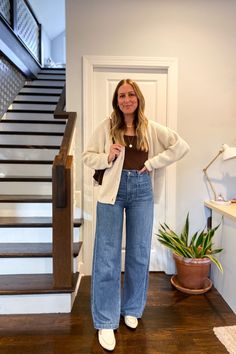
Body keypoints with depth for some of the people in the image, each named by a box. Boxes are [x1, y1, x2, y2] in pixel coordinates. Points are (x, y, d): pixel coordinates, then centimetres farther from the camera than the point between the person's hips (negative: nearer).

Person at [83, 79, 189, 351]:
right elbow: (88, 156, 6)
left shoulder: (151, 129, 5)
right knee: (107, 256, 2)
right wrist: (107, 158, -14)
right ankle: (105, 322, 20)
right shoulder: (106, 126, 2)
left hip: (142, 190, 2)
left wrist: (153, 163, -5)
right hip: (113, 190, -1)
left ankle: (131, 309, 36)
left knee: (139, 254, 12)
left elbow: (181, 146, 3)